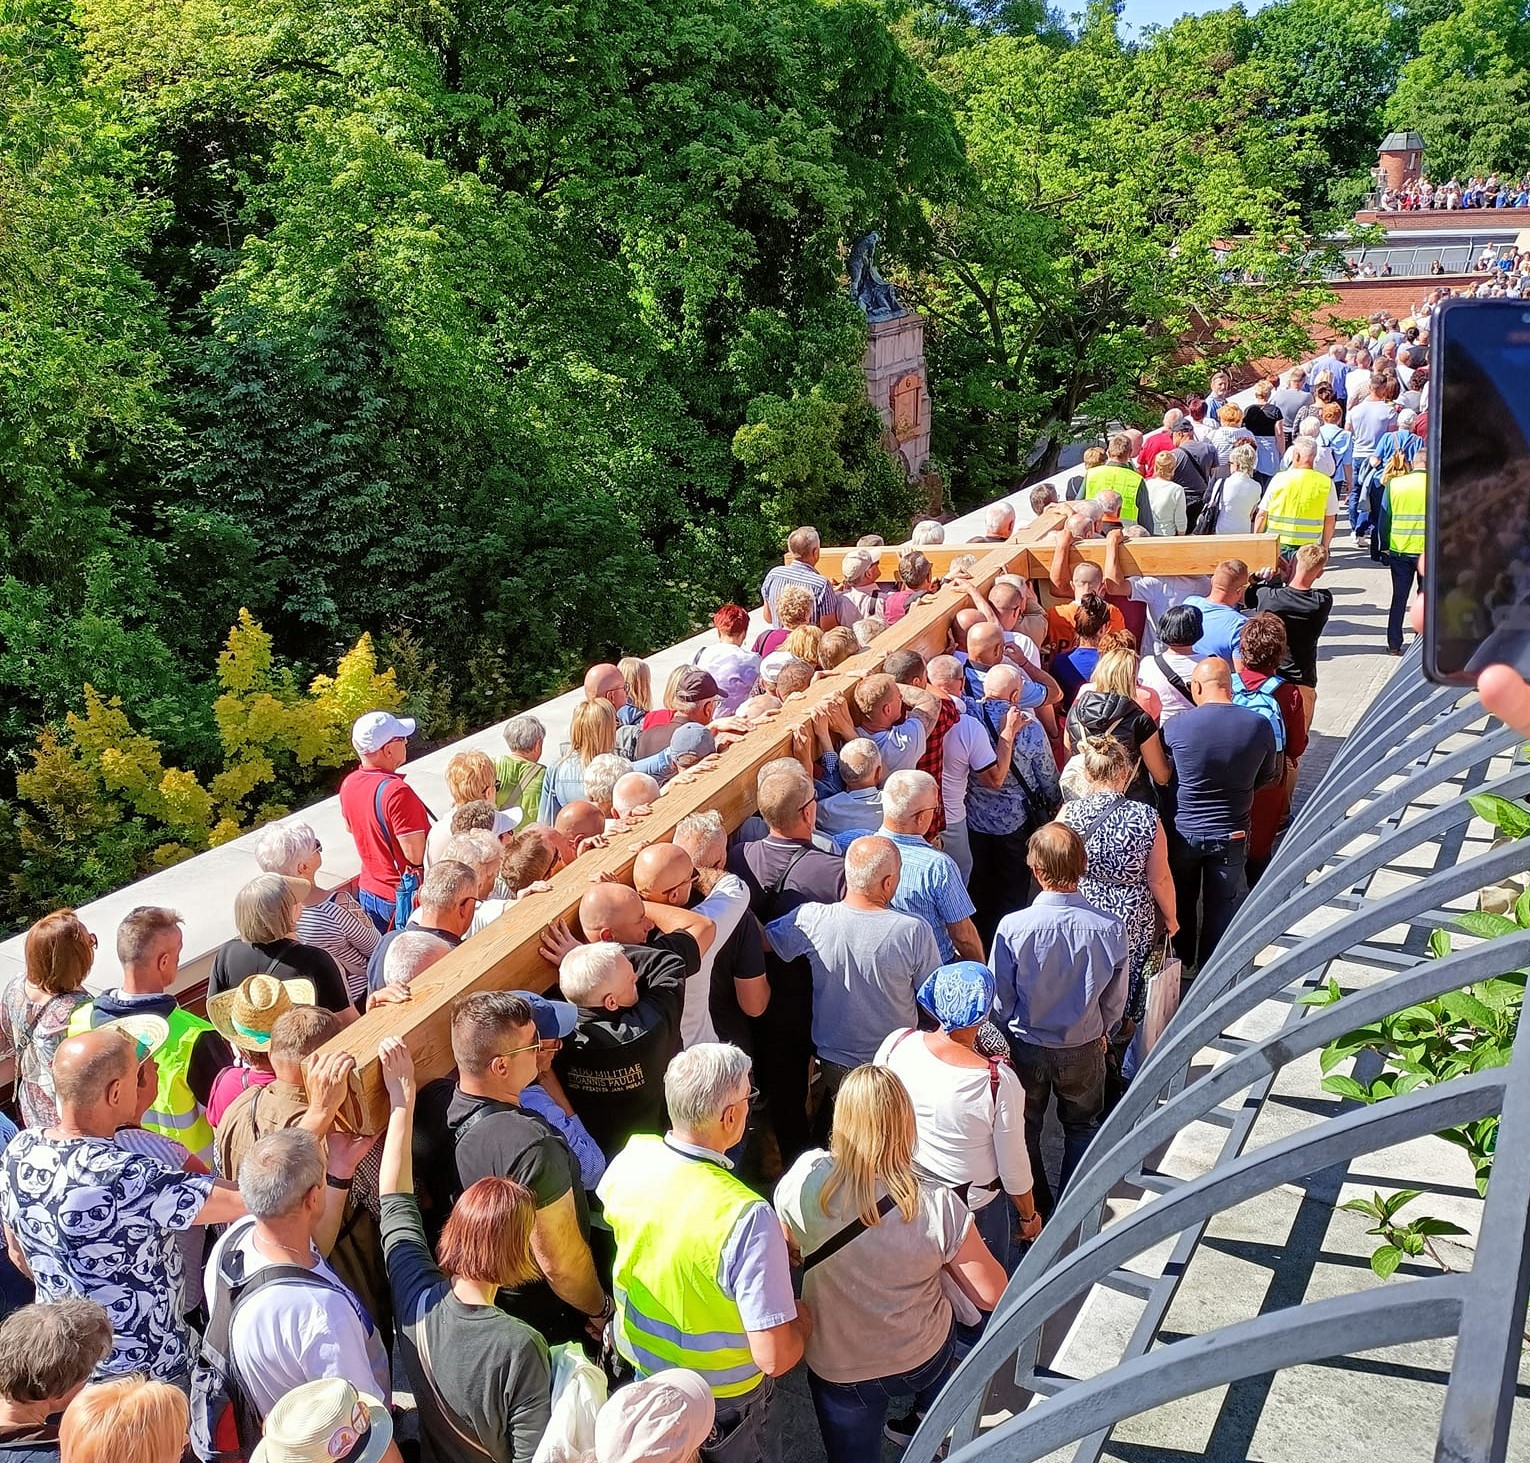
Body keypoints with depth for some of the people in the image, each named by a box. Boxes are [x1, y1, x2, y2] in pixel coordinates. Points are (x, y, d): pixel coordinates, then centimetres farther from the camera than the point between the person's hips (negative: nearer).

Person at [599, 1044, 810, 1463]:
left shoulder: (631, 1157, -19)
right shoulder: (746, 1217, -38)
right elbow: (774, 1358, -34)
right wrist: (802, 1320, -10)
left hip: (635, 1357, 5)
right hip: (718, 1397, -5)